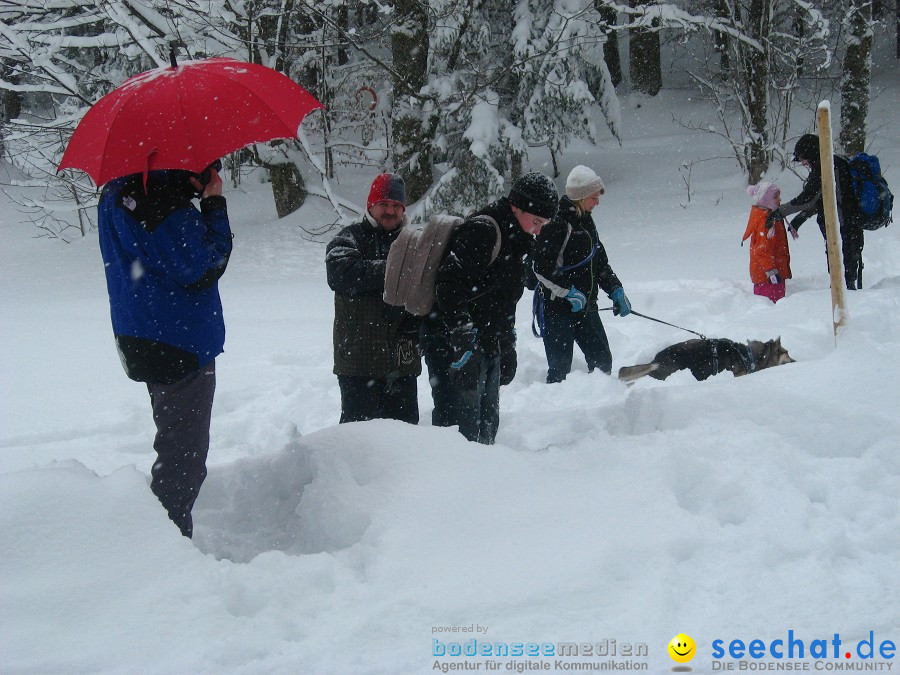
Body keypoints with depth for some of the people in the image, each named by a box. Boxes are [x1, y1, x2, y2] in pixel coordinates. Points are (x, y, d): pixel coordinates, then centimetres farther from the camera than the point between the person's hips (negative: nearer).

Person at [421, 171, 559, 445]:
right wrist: (463, 341, -28)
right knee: (463, 425, -13)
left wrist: (508, 348, 23)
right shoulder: (481, 232, -15)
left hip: (489, 348, 10)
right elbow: (449, 288, -24)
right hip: (454, 347, -10)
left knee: (487, 423, 13)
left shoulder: (514, 242, 17)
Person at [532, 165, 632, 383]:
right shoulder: (556, 224, -16)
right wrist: (569, 293, -20)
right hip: (558, 309, -8)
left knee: (602, 360, 9)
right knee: (560, 368, -6)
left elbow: (600, 262, 21)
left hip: (586, 306, 8)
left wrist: (615, 290, 10)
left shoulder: (586, 221, 12)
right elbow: (540, 268, -20)